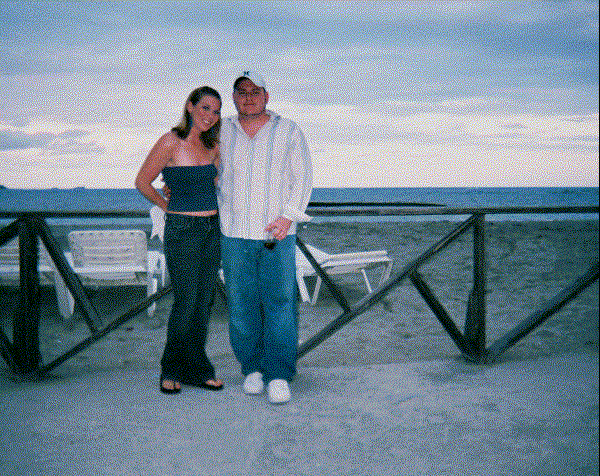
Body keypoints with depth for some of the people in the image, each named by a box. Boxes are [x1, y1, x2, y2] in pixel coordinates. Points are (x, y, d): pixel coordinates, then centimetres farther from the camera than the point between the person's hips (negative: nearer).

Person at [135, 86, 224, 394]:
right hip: (182, 230, -6)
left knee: (203, 302, 8)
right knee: (185, 302, -5)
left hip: (212, 229, 6)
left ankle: (196, 370, 18)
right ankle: (171, 371, 13)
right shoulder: (170, 142, -9)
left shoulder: (212, 146, 9)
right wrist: (168, 208, 5)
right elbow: (142, 182, -3)